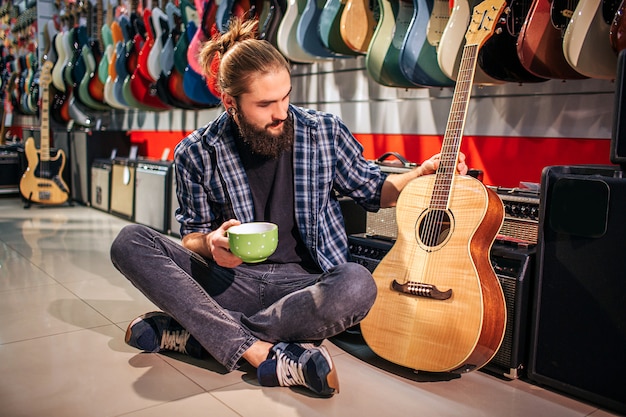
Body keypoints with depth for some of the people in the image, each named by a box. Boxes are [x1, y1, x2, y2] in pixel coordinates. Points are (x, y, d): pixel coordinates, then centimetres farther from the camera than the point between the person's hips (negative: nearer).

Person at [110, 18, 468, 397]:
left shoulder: (326, 132, 0)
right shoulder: (196, 154, -1)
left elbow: (372, 190, 14)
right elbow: (192, 238, 8)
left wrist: (422, 173, -4)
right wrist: (211, 243, -16)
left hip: (306, 282, 0)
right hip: (230, 280, 1)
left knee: (357, 286, -36)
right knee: (130, 242, -20)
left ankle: (190, 332, -24)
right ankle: (266, 354, -31)